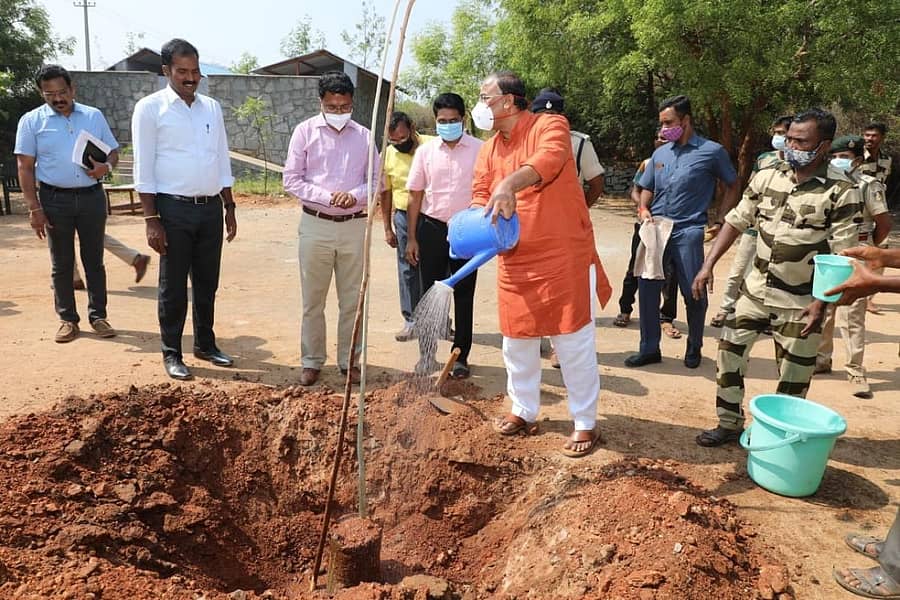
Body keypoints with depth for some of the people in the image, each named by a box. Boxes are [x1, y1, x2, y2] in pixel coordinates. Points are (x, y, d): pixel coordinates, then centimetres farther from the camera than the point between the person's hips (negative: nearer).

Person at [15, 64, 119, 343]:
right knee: (62, 264, 6)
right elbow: (25, 166, -1)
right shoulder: (31, 121, 1)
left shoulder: (94, 116, 7)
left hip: (92, 196, 1)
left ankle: (98, 316, 15)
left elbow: (113, 151, 12)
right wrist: (34, 208, -8)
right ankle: (67, 319, 15)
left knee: (94, 260, 7)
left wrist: (107, 166, -13)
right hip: (55, 199, -1)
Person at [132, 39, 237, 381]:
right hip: (174, 209, -5)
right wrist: (151, 219, -13)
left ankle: (205, 345, 27)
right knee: (173, 286, 4)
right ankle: (172, 353, 15)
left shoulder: (212, 108, 11)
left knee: (207, 283, 13)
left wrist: (229, 208, 11)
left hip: (211, 208, 5)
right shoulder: (150, 108, -4)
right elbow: (144, 169, -7)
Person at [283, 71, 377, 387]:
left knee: (352, 300, 8)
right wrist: (327, 197, -16)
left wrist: (355, 195, -14)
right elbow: (291, 179, -3)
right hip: (316, 225, -1)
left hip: (354, 226, 2)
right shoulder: (305, 131, 0)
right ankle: (311, 361, 18)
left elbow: (376, 180, 7)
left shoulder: (364, 136, 5)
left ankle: (349, 360, 21)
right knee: (313, 299, 6)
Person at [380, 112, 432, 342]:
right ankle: (411, 319, 17)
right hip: (403, 217, 3)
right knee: (408, 270, 7)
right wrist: (387, 228, 9)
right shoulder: (387, 155, 2)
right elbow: (385, 193, 9)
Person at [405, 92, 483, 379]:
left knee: (463, 296, 6)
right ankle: (426, 354, 21)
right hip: (432, 229, 2)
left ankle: (461, 356, 18)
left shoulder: (480, 150, -3)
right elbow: (415, 195, 6)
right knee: (430, 293, 9)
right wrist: (412, 238, 3)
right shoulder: (425, 151, 3)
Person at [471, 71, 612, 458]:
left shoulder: (550, 126, -6)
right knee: (517, 342, 14)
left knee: (573, 343, 2)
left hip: (564, 259, -6)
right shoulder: (488, 151, 13)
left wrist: (510, 183, -45)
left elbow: (548, 158, -28)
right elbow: (480, 195, 7)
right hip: (515, 263, 6)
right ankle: (524, 412, 32)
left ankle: (585, 423, 16)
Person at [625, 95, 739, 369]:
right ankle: (649, 348, 14)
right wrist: (643, 210, 1)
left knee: (693, 294, 1)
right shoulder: (660, 153, 14)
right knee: (647, 289, 2)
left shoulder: (711, 151, 1)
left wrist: (719, 221, 1)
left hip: (688, 231, -4)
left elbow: (733, 186, 9)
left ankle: (694, 347, 23)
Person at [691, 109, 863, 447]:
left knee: (793, 377, 7)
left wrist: (821, 303, -18)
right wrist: (708, 265, -2)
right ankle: (729, 424, 23)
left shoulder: (841, 192, -12)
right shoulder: (766, 179, 0)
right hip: (756, 291, 4)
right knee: (729, 354, 7)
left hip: (801, 302, -4)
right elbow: (735, 222, 5)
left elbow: (841, 256, -13)